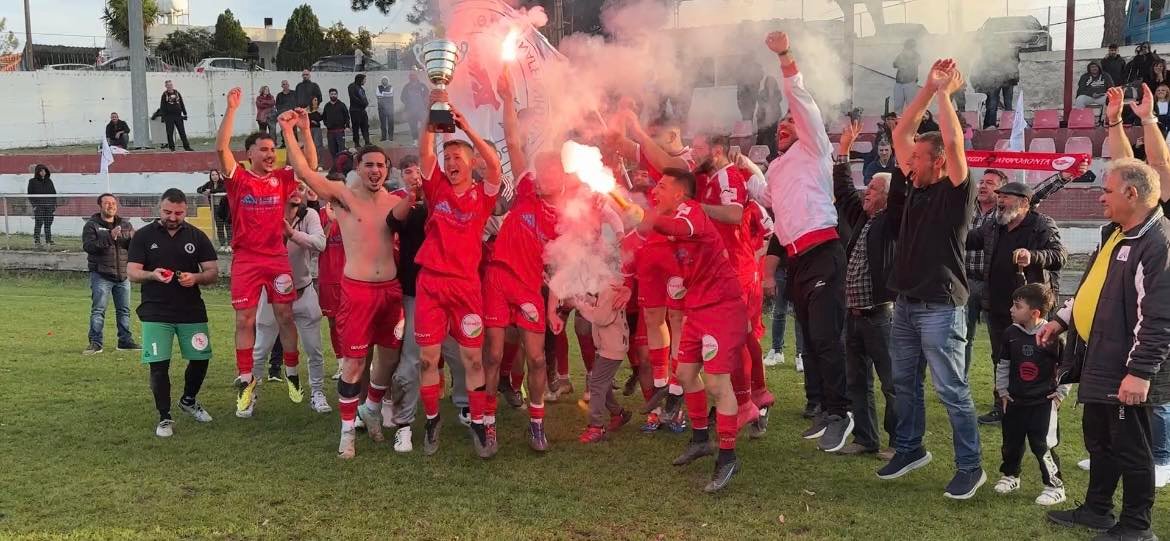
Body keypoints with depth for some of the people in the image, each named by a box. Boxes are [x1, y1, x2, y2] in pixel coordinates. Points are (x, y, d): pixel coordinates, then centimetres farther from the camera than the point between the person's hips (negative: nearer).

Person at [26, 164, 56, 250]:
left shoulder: (49, 181, 15)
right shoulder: (32, 182, 4)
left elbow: (54, 193, 17)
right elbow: (30, 194, 1)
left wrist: (55, 204, 10)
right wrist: (33, 204, -8)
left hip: (49, 205, 3)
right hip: (38, 206, -3)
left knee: (48, 224, 4)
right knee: (38, 223, -4)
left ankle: (48, 241, 7)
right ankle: (36, 241, 0)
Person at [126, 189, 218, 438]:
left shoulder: (197, 237, 5)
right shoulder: (144, 236, 2)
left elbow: (213, 272, 3)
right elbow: (131, 272, -2)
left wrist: (195, 278, -19)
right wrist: (152, 275, -23)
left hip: (192, 311, 2)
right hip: (155, 312, -2)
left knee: (201, 359, 7)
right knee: (158, 365, -7)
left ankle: (189, 400, 35)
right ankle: (164, 418, 9)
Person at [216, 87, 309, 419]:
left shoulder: (282, 179, 5)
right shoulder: (239, 178, -3)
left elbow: (311, 164, 1)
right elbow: (221, 148, -16)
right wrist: (232, 109, -22)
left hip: (278, 257, 2)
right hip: (246, 260, -2)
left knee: (285, 316, 7)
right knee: (245, 320, 2)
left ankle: (292, 373, 20)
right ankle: (245, 382, 7)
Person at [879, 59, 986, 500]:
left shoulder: (956, 193, -9)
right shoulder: (914, 188, 9)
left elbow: (953, 142, -23)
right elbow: (900, 134, 9)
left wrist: (945, 92, -14)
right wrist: (928, 88, 4)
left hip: (940, 307, -8)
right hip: (905, 303, 8)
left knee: (952, 390, -3)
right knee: (904, 383, 16)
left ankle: (970, 467, 6)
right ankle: (909, 449, 31)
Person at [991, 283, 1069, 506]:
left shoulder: (1052, 336, -14)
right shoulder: (1011, 333, -2)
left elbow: (1067, 367, -3)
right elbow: (1002, 365, 10)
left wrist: (1060, 394, -3)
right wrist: (1003, 392, 9)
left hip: (1043, 403, -5)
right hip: (1015, 401, 5)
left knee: (1043, 446, -5)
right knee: (1011, 443, 15)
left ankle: (1055, 486, 8)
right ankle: (1010, 476, 35)